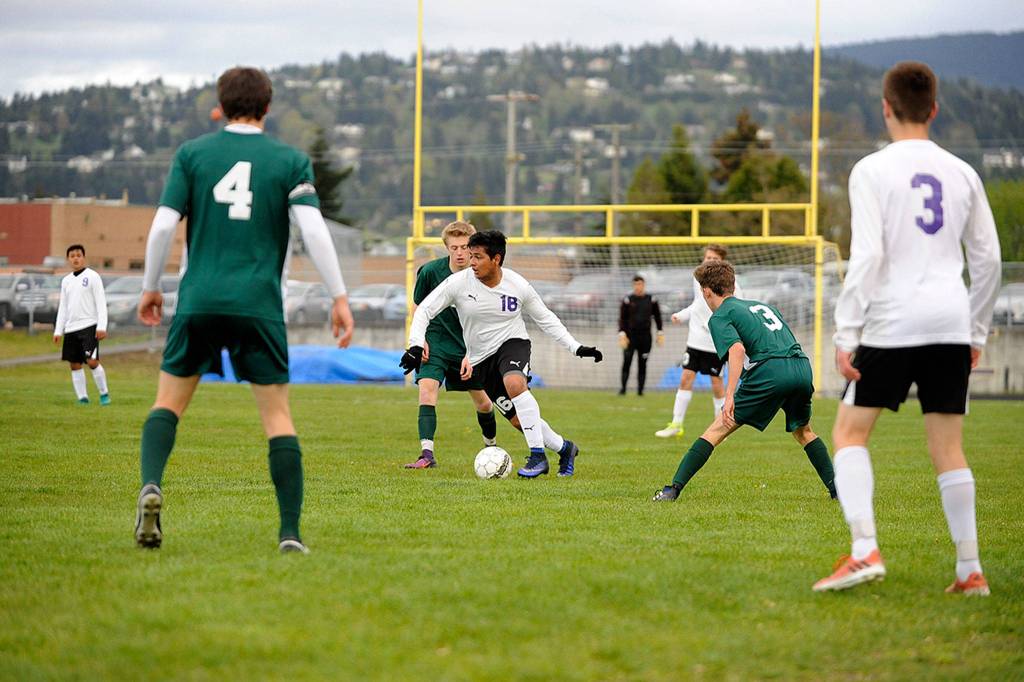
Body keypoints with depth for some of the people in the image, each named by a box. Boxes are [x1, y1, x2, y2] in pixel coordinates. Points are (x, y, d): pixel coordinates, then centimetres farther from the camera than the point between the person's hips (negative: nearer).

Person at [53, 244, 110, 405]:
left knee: (92, 362, -15)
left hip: (89, 326, -6)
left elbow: (101, 303, -6)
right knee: (75, 365, 3)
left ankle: (104, 393, 0)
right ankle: (82, 398, 8)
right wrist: (58, 330, 12)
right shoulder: (66, 281, 16)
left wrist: (102, 327, -14)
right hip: (71, 328, 6)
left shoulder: (92, 276, -1)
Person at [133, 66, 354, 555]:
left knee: (169, 401, 12)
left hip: (199, 300, 1)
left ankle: (151, 486, -14)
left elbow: (163, 225, 1)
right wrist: (339, 298, -2)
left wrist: (150, 288, 14)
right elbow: (313, 230, -6)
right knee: (277, 414, 4)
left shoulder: (191, 154, 6)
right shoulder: (290, 161, 4)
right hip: (259, 304, -1)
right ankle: (290, 532, -2)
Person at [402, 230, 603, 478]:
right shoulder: (459, 283, -13)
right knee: (519, 418, -3)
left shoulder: (518, 285, -11)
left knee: (514, 383, -36)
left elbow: (545, 319, 3)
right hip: (481, 359, 2)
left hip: (513, 343, -2)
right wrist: (416, 345, -24)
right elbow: (424, 310, -9)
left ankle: (537, 455, -28)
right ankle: (564, 448, 22)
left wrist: (576, 347, -2)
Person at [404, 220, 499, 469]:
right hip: (436, 343, -1)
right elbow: (419, 307, 4)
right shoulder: (430, 271, -12)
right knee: (427, 388, -24)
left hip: (470, 346, 1)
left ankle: (491, 446, 38)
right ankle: (427, 454, -29)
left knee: (483, 403, 9)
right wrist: (420, 341, -7)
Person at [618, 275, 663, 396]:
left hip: (645, 337, 1)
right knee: (626, 362, -10)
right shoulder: (628, 300, 1)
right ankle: (623, 388, -7)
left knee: (642, 364, 2)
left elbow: (657, 317, 14)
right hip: (630, 335, -1)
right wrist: (622, 334, -8)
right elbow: (622, 318, 3)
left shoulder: (651, 300, 6)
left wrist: (660, 333, 10)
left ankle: (640, 389, 7)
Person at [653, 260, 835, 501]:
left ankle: (673, 488, -6)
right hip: (802, 366, 6)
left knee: (718, 429, 0)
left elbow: (737, 349, -11)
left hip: (770, 371, -6)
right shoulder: (762, 306, 32)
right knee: (803, 432, 30)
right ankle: (836, 488, 24)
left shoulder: (719, 317, 9)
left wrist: (729, 396, -19)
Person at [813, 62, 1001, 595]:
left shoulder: (872, 171, -4)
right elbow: (987, 259, 13)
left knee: (849, 432, 5)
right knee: (947, 448, 9)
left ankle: (864, 551, -11)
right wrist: (977, 332, 22)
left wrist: (846, 334, -10)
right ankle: (970, 571, 6)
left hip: (891, 325, -4)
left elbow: (866, 256, -12)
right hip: (951, 325, 4)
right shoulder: (962, 174, 11)